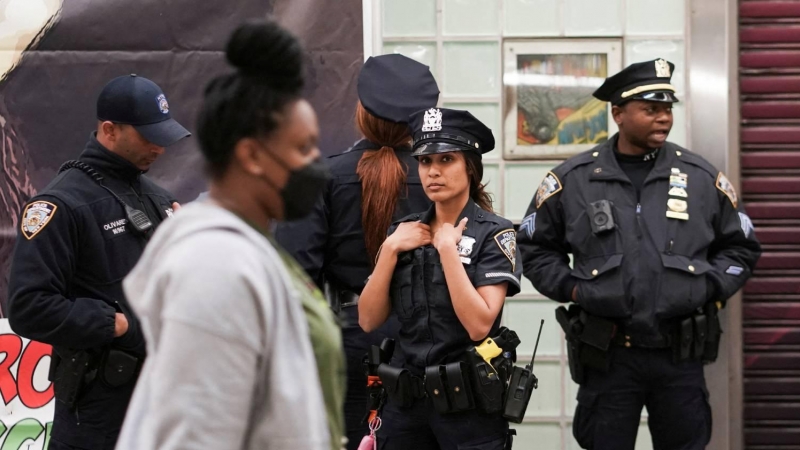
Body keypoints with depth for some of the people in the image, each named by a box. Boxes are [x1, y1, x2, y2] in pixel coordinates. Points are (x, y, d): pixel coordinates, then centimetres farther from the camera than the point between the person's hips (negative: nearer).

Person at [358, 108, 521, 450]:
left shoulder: (493, 234, -6)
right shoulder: (404, 230, 9)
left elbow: (479, 325, -18)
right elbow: (368, 320, 2)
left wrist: (447, 247, -16)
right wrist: (390, 249, -7)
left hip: (469, 402, -4)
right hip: (406, 399, 4)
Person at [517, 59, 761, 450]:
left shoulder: (702, 178, 5)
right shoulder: (572, 180, 2)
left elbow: (740, 248, 15)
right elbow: (535, 248, 12)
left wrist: (710, 289, 0)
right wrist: (572, 288, -1)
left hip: (681, 357, 1)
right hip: (608, 356, -1)